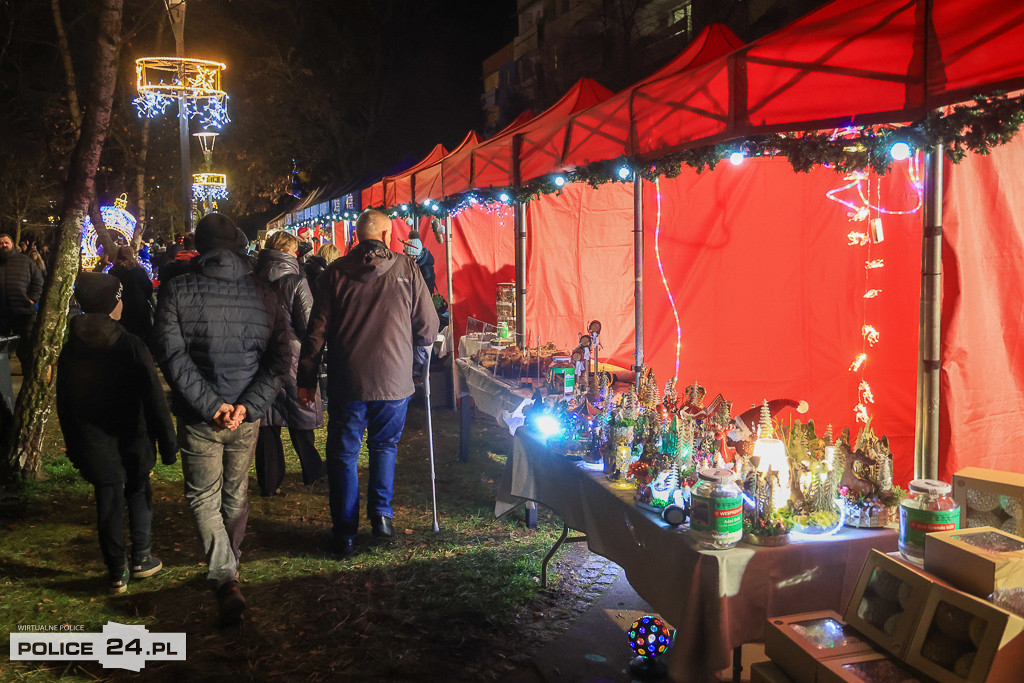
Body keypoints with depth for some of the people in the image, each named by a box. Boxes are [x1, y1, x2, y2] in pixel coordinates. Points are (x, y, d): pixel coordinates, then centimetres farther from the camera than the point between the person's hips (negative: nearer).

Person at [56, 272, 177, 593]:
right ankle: (141, 558, 21)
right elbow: (154, 398, -15)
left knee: (108, 504, 10)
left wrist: (73, 446, 17)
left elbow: (63, 406, 7)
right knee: (138, 494, 18)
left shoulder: (69, 350, 0)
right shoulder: (131, 346, -15)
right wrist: (167, 442, -9)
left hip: (93, 445, 3)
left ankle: (117, 573, 17)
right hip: (131, 442, -3)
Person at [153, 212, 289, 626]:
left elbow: (172, 355, -16)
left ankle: (225, 578, -5)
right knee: (236, 493, 21)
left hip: (198, 417, -3)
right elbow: (279, 361, -7)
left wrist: (210, 404, -15)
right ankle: (230, 561, 39)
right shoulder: (263, 295, -2)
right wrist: (247, 405, -11)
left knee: (203, 497, 9)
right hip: (246, 414, 3)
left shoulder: (176, 290, -8)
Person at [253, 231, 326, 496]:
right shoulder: (295, 279, -11)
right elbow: (308, 322, -13)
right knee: (300, 415, 12)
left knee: (266, 418, 9)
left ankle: (269, 482, 16)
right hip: (291, 355, -3)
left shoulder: (255, 278, 0)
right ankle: (312, 471, 25)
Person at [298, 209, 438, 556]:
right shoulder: (407, 269, -2)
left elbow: (317, 331, 0)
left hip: (347, 381, 0)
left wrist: (307, 379, 8)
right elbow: (428, 328, 0)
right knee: (385, 446, 23)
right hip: (394, 380, 0)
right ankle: (382, 513, 17)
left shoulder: (335, 272, 0)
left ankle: (345, 533, 17)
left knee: (343, 454, 12)